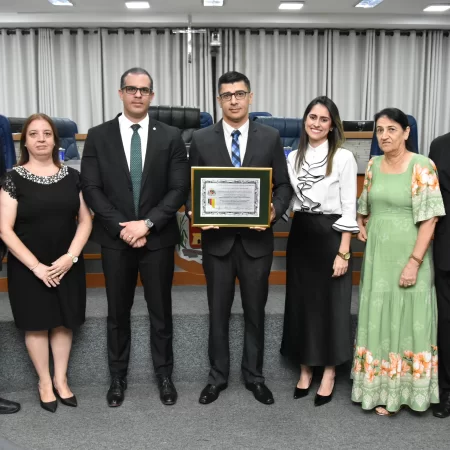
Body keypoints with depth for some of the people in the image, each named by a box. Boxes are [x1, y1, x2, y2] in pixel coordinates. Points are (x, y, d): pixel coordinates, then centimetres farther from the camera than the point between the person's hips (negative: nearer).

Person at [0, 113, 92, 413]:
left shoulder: (72, 176, 2)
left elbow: (85, 221, 2)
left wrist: (70, 256, -11)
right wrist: (36, 266, -15)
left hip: (67, 264, 3)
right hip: (28, 267, -2)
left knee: (63, 322, 11)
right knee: (37, 324, 9)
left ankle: (61, 379, 28)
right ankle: (45, 382, 26)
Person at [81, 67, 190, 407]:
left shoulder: (171, 137, 1)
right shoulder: (98, 136, 2)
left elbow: (180, 189, -5)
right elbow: (91, 189, -4)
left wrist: (147, 223, -15)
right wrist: (121, 227, -13)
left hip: (158, 238, 0)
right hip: (115, 239, 1)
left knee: (161, 311, 11)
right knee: (118, 312, 12)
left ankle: (164, 375, 28)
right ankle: (118, 377, 29)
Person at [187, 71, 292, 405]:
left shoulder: (270, 137, 1)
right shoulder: (201, 139, 1)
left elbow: (284, 185, 3)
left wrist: (275, 210, -16)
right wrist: (195, 213, -15)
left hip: (256, 239, 0)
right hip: (217, 239, 0)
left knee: (255, 312, 12)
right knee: (218, 313, 12)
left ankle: (254, 376, 30)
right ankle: (217, 377, 29)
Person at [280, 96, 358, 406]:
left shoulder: (344, 157, -7)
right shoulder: (293, 157, 8)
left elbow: (348, 208, -9)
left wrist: (344, 252, -12)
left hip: (330, 236, -4)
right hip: (300, 236, 5)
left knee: (331, 303, 4)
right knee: (301, 302, 10)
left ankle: (329, 373, 20)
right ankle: (305, 369, 26)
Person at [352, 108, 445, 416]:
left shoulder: (422, 166, -10)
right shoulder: (373, 165, 6)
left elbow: (429, 218, -14)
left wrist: (414, 261, -19)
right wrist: (361, 226, 1)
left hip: (407, 255, -5)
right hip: (377, 255, 5)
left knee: (407, 320, 6)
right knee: (379, 320, 9)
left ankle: (406, 389, 25)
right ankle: (383, 390, 23)